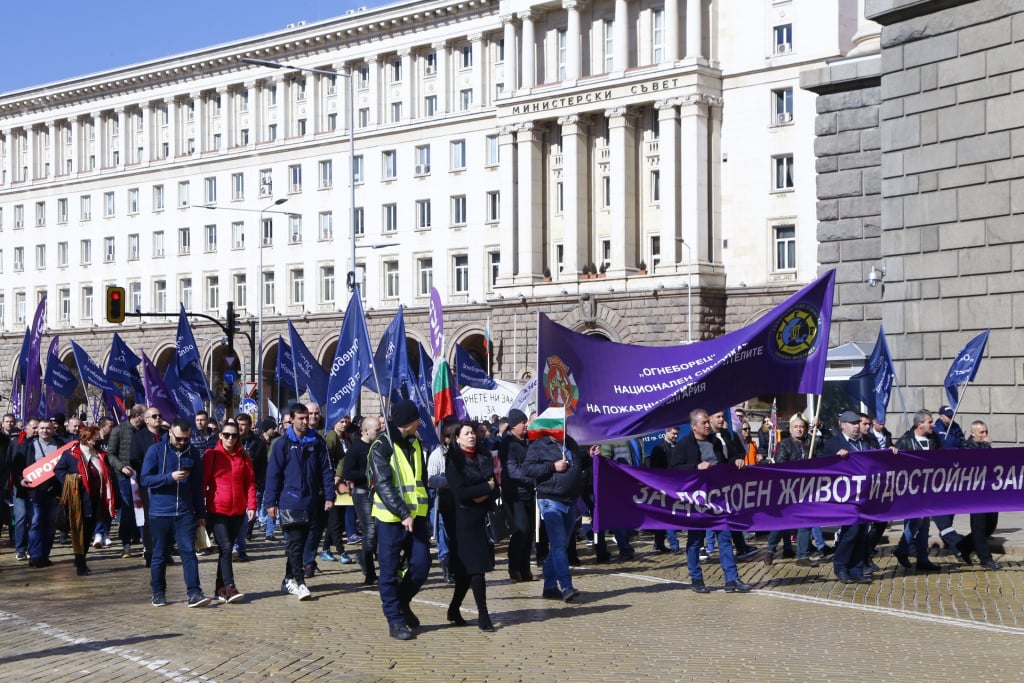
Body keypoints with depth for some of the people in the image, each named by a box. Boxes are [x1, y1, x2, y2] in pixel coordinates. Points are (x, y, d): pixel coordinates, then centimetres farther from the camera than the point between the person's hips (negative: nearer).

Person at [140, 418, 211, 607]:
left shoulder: (192, 453, 7)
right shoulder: (156, 450, -2)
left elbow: (197, 485, 12)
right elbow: (145, 479, -7)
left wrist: (201, 514, 11)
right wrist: (170, 477, -20)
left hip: (185, 514, 2)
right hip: (159, 513, -1)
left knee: (189, 553, -7)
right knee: (159, 555, 7)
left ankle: (194, 593, -9)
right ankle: (158, 593, 20)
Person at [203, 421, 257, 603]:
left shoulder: (244, 457, 7)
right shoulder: (211, 455, -1)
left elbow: (250, 483, 7)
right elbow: (202, 482, 0)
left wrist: (251, 506, -1)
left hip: (237, 511, 4)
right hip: (217, 510, -4)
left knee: (227, 548, 9)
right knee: (225, 547, -13)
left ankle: (221, 588, 17)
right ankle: (229, 587, -17)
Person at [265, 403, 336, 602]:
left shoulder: (316, 441, 5)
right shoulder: (282, 443, -3)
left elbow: (326, 470, 6)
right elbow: (273, 473, -3)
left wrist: (329, 496, -1)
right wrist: (271, 502, -6)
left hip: (312, 502, 4)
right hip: (290, 502, -4)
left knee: (301, 543, 11)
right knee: (295, 544, -7)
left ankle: (289, 579, 21)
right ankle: (299, 582, -8)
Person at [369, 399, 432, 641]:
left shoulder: (415, 443, 12)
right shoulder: (382, 445, -11)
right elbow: (383, 484, -18)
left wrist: (424, 515, 17)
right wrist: (403, 514, -23)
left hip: (416, 515, 6)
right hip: (391, 517, -6)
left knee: (421, 564, 1)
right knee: (390, 570, 0)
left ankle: (401, 602, 25)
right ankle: (395, 619, 9)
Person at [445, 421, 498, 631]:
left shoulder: (485, 458, 12)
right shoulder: (454, 461, -5)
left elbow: (495, 489, 10)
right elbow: (460, 492, -15)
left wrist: (483, 496, -11)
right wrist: (486, 486, -6)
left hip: (483, 517, 5)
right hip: (464, 520, -5)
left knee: (468, 568, 8)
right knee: (475, 566, -8)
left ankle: (454, 610, 21)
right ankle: (483, 615, -5)